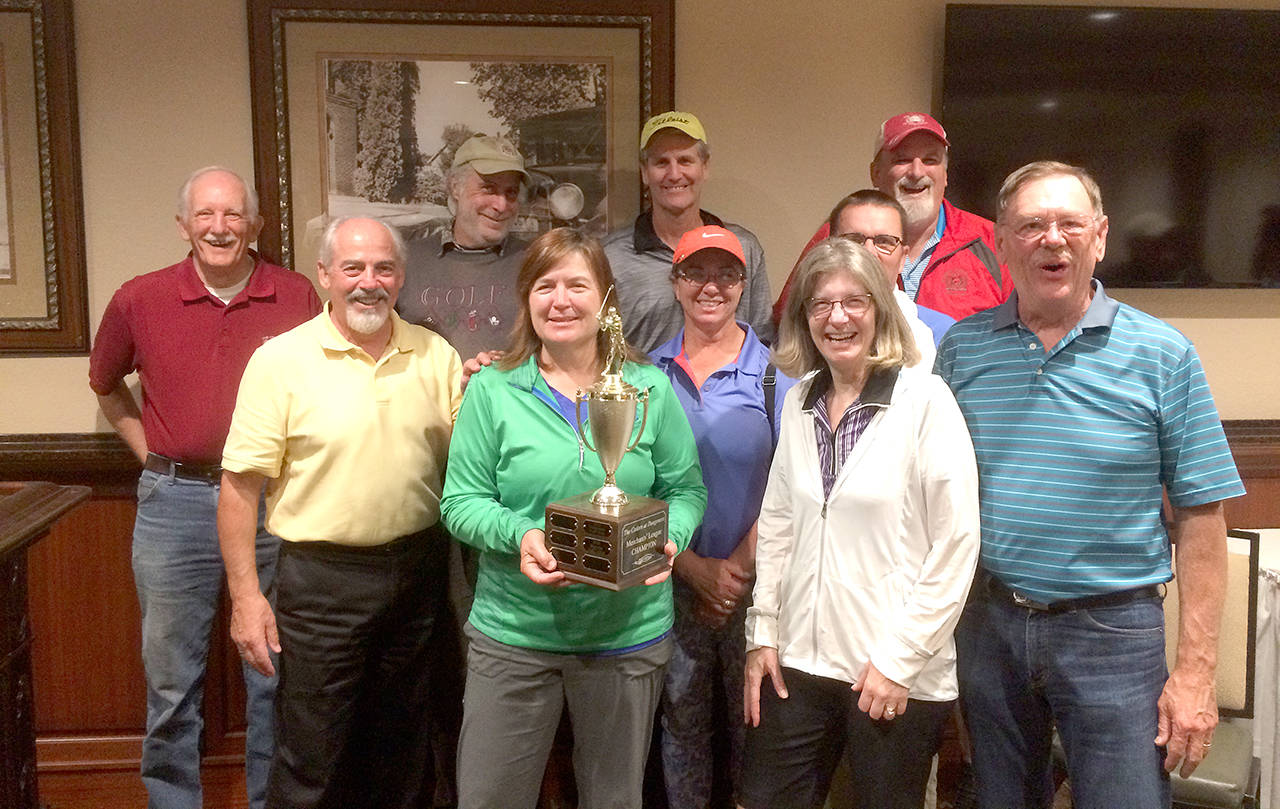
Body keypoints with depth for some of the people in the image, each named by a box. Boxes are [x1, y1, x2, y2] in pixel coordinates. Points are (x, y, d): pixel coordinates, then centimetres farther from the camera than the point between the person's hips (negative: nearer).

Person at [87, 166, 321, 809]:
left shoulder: (297, 297, -1)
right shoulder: (139, 300, 1)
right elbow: (105, 385, 19)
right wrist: (149, 450, 9)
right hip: (175, 503, 0)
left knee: (275, 672, 12)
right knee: (171, 677, 10)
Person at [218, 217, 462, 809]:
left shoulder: (435, 355, 3)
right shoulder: (281, 360, -8)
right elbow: (242, 483, -8)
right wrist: (245, 595, -11)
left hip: (417, 571, 4)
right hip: (321, 576, -4)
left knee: (400, 753, 20)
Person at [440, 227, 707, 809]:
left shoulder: (650, 389, 0)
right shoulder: (492, 390, -3)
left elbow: (686, 490, 4)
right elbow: (461, 502, -3)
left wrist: (669, 540, -16)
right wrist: (519, 536, -22)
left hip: (628, 632, 1)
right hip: (514, 631, -1)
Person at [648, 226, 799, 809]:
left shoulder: (775, 377, -2)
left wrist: (738, 569, -11)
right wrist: (694, 567, -8)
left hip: (753, 584, -1)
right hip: (672, 582, 2)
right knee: (680, 719, 13)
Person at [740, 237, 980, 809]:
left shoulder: (925, 400, -10)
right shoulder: (799, 403, 7)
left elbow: (956, 545, -11)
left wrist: (901, 659, -11)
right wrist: (762, 632, 7)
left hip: (898, 677, -4)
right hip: (799, 661, 5)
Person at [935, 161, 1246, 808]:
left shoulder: (1161, 355, -5)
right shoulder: (961, 348, 1)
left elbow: (1198, 518, -6)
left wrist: (1196, 669, -9)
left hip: (1112, 633, -2)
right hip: (988, 626, 3)